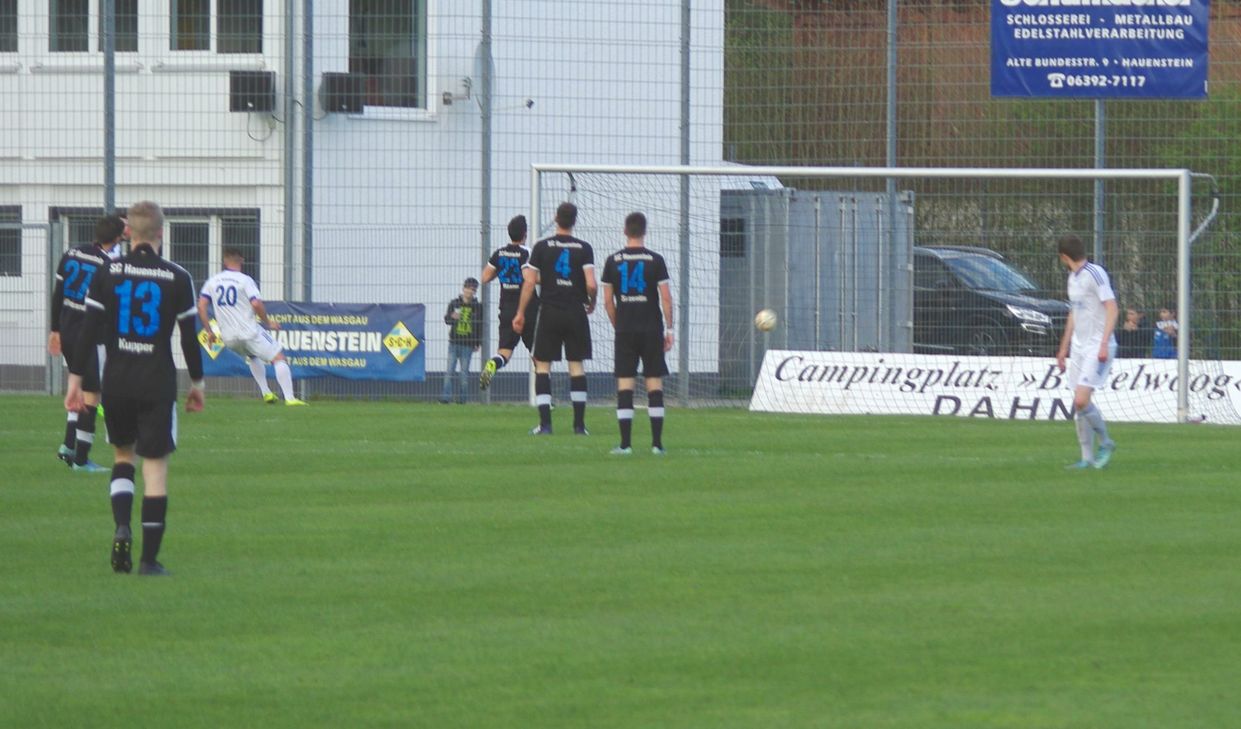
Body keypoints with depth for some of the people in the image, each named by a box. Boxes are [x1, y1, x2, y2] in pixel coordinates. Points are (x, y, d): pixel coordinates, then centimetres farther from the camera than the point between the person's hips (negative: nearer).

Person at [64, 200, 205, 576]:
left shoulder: (107, 274, -1)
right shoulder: (177, 278, -3)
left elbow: (90, 330, -3)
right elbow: (189, 337, 0)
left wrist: (76, 378, 2)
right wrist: (197, 382, 12)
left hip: (116, 380, 2)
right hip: (158, 383, -2)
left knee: (123, 454, 21)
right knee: (155, 465, 2)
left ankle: (122, 527, -3)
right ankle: (150, 558, -1)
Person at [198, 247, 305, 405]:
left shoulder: (212, 282, 7)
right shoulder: (245, 280, -8)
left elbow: (201, 306, 2)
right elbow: (257, 304, -20)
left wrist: (209, 331, 10)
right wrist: (268, 322, -4)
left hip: (228, 338, 5)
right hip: (249, 331, -5)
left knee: (252, 356, 34)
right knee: (279, 358, 2)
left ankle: (265, 393, 24)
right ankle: (289, 397, -12)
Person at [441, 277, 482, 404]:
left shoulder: (477, 307, 3)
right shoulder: (454, 303, 5)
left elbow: (480, 327, 8)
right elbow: (447, 319, 4)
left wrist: (478, 343, 4)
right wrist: (452, 317, -19)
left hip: (468, 345, 0)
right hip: (454, 343, 0)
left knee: (464, 372, 0)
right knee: (450, 370, -4)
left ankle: (462, 397, 5)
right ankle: (446, 396, -4)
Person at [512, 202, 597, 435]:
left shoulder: (542, 247, -1)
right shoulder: (584, 248, -1)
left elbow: (529, 282, -2)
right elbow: (591, 284, -9)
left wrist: (521, 313, 5)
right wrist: (591, 303, 12)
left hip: (549, 313, -1)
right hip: (576, 314, 1)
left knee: (542, 365, 5)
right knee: (576, 365, 6)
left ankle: (545, 423, -4)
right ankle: (579, 423, 2)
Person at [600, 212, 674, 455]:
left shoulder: (613, 261, 2)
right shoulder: (655, 260, -3)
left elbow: (608, 300, 3)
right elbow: (666, 298, -4)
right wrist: (669, 329, 3)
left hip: (625, 332, 1)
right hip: (652, 330, -1)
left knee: (624, 385, 1)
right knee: (654, 383, 3)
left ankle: (625, 443, -3)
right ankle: (657, 443, 0)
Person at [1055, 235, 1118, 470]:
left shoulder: (1095, 274, -12)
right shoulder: (1073, 277, 16)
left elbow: (1112, 309, -17)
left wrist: (1104, 344, -24)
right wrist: (1064, 348, 28)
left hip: (1097, 348, -9)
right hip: (1078, 347, 9)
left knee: (1081, 401, -17)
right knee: (1079, 405, 5)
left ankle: (1106, 442, 3)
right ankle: (1087, 458, 9)